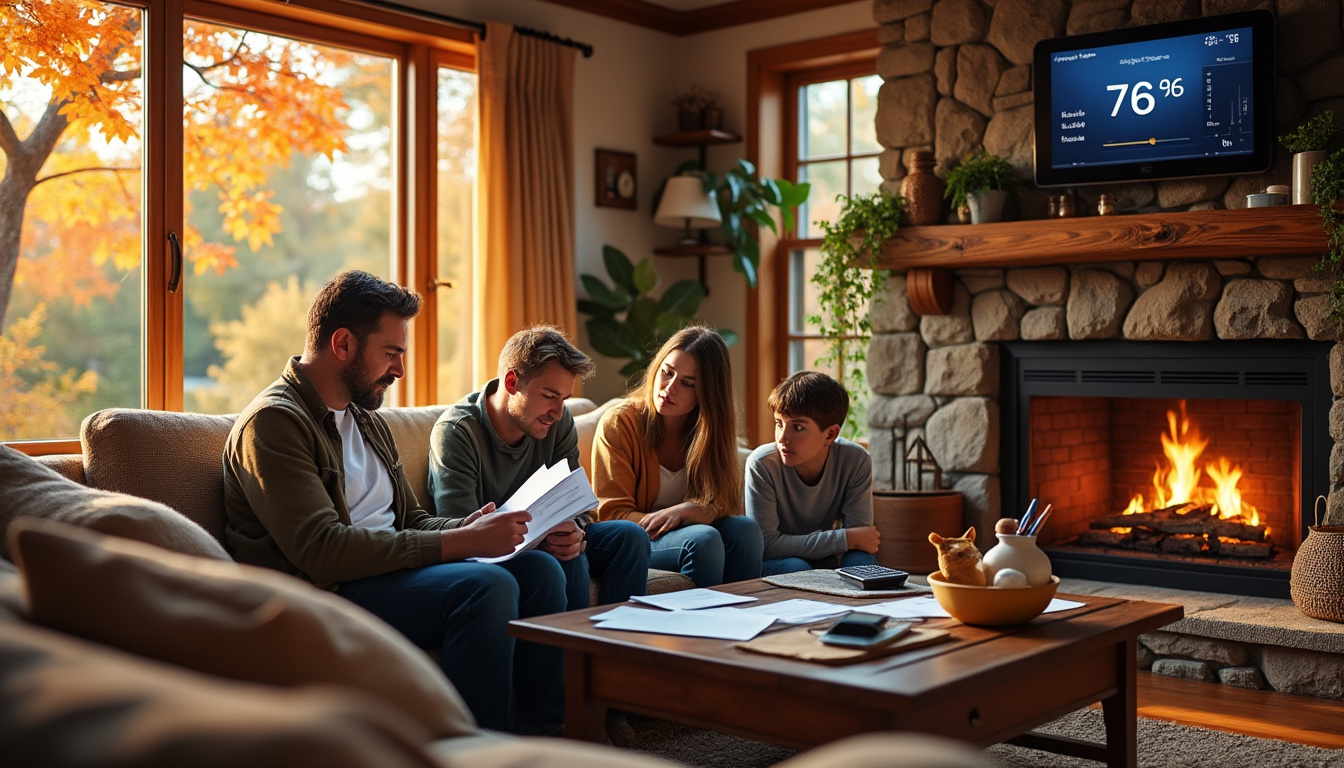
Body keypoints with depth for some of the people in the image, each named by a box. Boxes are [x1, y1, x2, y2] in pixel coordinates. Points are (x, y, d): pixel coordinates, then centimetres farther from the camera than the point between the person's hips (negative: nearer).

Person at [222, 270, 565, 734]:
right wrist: (461, 542, -23)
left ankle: (544, 735, -1)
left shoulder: (366, 419, 19)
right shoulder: (274, 421, -11)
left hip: (391, 571, 9)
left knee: (538, 568, -5)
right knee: (486, 586, -28)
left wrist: (468, 527, -2)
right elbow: (322, 551, -22)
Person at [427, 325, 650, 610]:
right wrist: (540, 539, -40)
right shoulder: (455, 432, -20)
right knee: (567, 559, -32)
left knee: (629, 535, -12)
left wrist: (574, 528, -26)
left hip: (545, 540, 6)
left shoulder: (559, 421, -1)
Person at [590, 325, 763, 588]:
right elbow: (611, 514, -10)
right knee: (704, 538, -31)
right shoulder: (617, 424, -9)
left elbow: (726, 504, -4)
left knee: (745, 528, -25)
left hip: (685, 532, 4)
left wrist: (684, 511, -26)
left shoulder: (715, 425, 3)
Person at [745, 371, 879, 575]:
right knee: (793, 567, -35)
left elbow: (860, 534, -15)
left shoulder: (855, 461, -17)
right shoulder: (761, 464, -23)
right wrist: (847, 538, -28)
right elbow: (766, 545, -26)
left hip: (829, 564, 2)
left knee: (860, 560, -30)